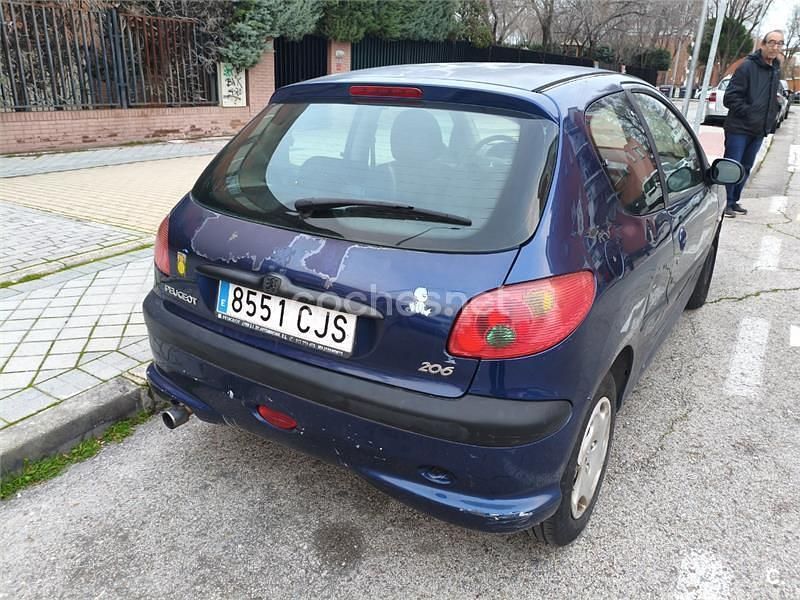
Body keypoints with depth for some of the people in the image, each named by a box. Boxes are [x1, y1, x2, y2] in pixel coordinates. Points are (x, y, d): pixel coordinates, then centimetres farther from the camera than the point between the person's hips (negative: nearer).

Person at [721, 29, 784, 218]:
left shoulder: (776, 70, 13)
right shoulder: (748, 66, -11)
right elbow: (730, 97, -15)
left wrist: (771, 118, 11)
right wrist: (748, 112, -17)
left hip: (759, 130, 8)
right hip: (739, 128, -8)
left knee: (745, 168, 13)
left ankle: (734, 201, 23)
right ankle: (725, 203, 4)